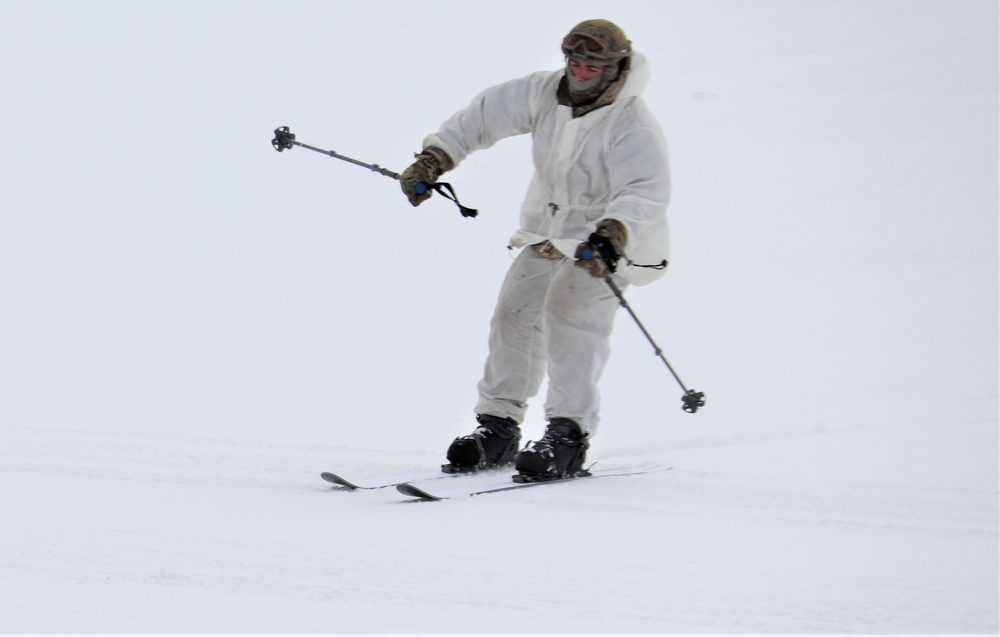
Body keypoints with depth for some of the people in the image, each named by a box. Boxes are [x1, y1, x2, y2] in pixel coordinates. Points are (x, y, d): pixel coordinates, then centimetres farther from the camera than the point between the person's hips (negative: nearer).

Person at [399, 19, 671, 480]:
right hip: (546, 234, 6)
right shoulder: (545, 94, -5)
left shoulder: (634, 128, -23)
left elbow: (643, 195, -35)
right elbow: (486, 115, 3)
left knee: (569, 314, -24)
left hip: (606, 244, -6)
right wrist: (434, 159, -4)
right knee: (515, 313, -2)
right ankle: (498, 427, 7)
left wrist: (612, 234, -53)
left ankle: (568, 436, -28)